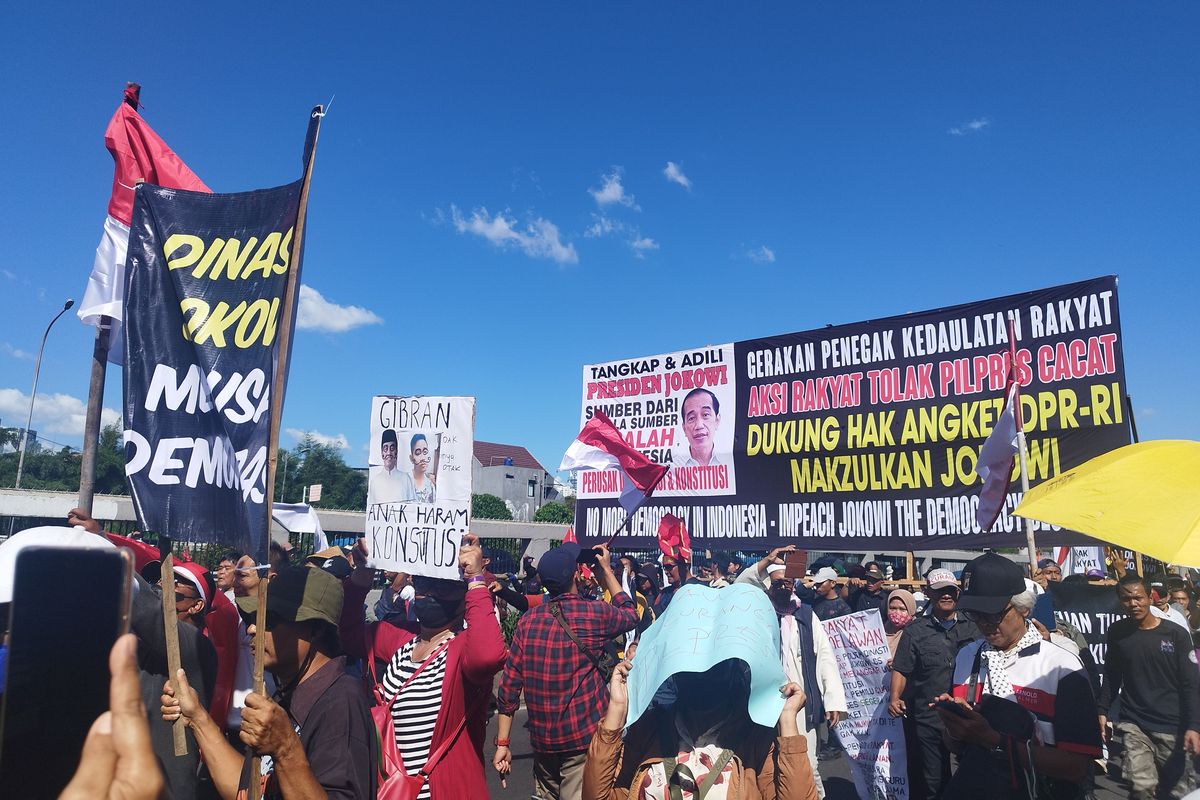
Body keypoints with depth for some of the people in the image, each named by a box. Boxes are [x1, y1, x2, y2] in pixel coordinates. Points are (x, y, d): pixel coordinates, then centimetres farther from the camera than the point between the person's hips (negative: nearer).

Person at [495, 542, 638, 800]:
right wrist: (606, 570, 16)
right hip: (583, 740, -5)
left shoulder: (528, 620, -1)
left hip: (541, 740, 5)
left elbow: (509, 686, -1)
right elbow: (630, 615, 12)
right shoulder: (594, 614, -11)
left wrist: (502, 743, 5)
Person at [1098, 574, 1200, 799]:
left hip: (1172, 728, -1)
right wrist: (1102, 710, 6)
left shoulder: (1176, 635, -3)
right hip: (1133, 725, 1)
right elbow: (1111, 676, 12)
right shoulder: (1117, 632, 3)